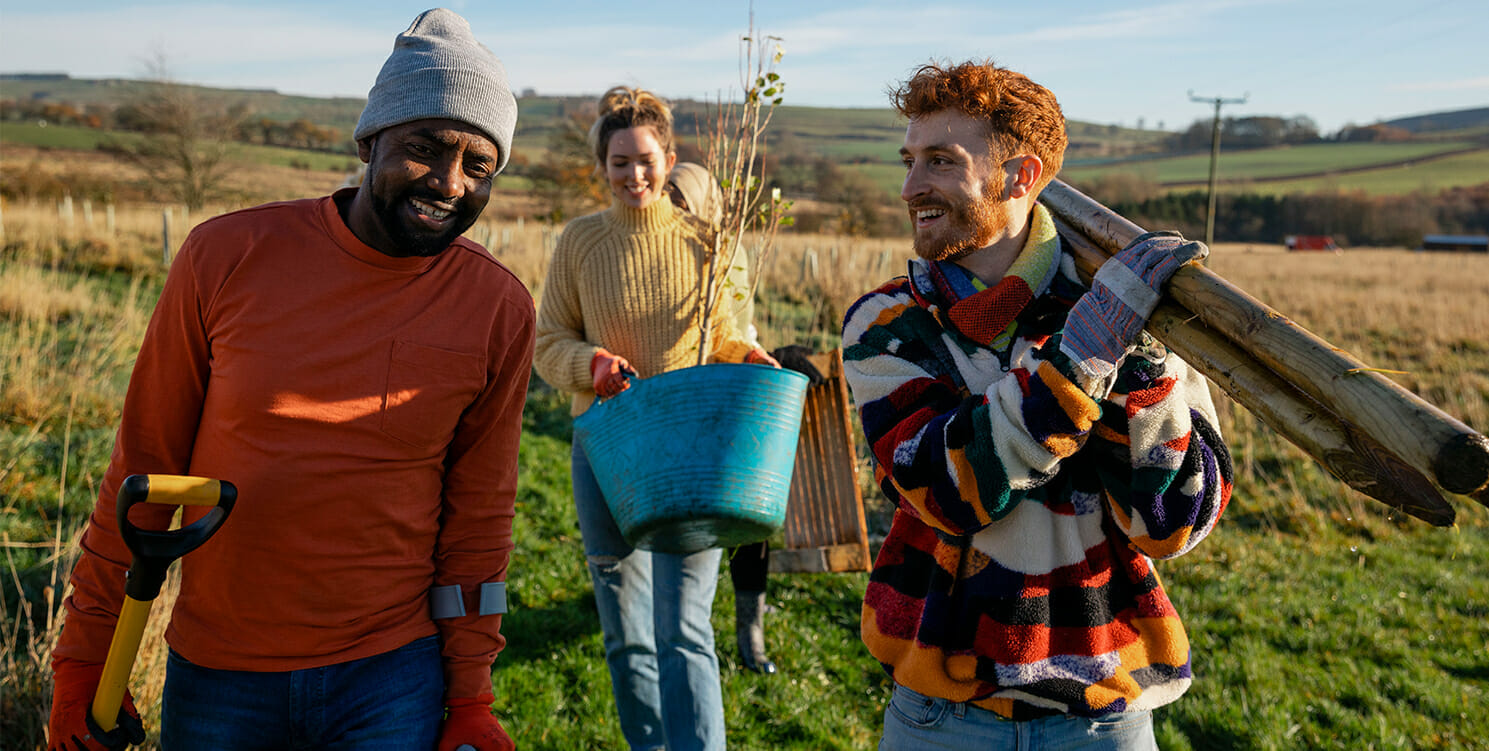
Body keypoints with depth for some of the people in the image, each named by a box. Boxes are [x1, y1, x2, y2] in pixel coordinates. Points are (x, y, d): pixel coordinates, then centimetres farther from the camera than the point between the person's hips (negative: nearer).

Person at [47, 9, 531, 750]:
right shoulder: (227, 256, -8)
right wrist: (86, 658, 3)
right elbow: (145, 464, -1)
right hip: (216, 676, 1)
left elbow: (478, 513, 0)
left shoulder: (500, 310, -7)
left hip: (391, 676, 0)